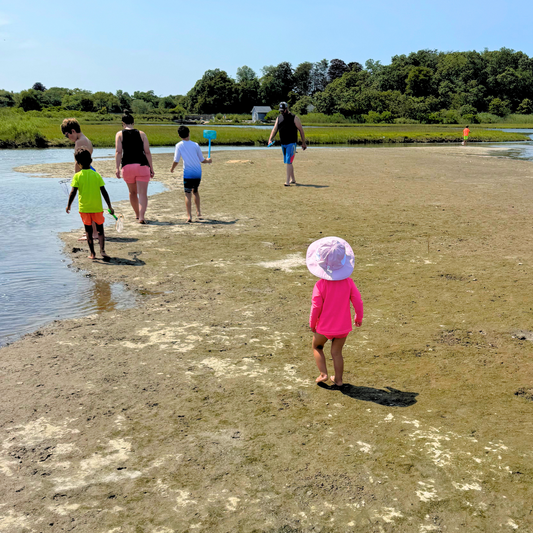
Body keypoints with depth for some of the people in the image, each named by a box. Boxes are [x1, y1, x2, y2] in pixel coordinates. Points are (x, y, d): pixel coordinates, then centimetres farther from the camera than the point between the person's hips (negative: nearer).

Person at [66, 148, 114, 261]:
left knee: (88, 230, 12)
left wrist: (68, 205, 3)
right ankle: (102, 250, -9)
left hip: (84, 208, 0)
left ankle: (92, 254, 11)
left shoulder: (77, 176, -5)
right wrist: (110, 207, 4)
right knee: (100, 230, 10)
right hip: (97, 208, 0)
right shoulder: (97, 175, -1)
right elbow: (104, 192, -2)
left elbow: (73, 192, -9)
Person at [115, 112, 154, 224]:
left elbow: (118, 152, -3)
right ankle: (141, 217, -19)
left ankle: (137, 214, 33)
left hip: (127, 166, 1)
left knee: (132, 192, 21)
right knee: (142, 193, -3)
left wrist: (117, 168, -6)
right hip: (142, 165, -1)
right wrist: (151, 168, 8)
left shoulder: (120, 134, 8)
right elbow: (147, 152, 4)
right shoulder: (141, 134, 9)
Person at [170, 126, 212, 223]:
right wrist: (208, 160, 28)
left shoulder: (179, 145, -3)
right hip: (198, 173, 3)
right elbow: (202, 161, 7)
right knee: (195, 191, 23)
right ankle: (198, 212, 29)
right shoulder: (195, 145, 3)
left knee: (187, 194, -2)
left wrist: (172, 168, 15)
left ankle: (189, 216, -13)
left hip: (188, 173, -3)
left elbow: (176, 161, -5)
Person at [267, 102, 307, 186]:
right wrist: (270, 139, -12)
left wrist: (303, 143, -3)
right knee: (288, 162, 14)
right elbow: (274, 129, 5)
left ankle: (288, 181, -15)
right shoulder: (279, 118, 11)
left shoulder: (294, 118, -5)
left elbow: (301, 130, -2)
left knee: (289, 162, -13)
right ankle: (293, 179, 27)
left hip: (291, 143, -6)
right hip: (283, 144, 6)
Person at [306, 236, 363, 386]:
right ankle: (338, 379, 26)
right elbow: (358, 302, -7)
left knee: (317, 347, 24)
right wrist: (358, 318, 12)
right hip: (343, 326, 3)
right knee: (337, 352, 19)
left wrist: (312, 324, -1)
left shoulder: (320, 285, -21)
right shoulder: (348, 282, -12)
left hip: (324, 327, -2)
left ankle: (323, 374, 16)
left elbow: (316, 307, -18)